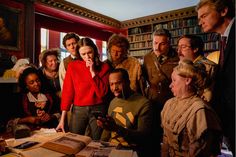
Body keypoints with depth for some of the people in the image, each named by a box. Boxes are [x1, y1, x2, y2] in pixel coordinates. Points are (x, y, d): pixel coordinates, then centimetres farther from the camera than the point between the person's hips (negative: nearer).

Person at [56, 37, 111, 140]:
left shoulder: (104, 67, -1)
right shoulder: (72, 66, -1)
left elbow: (102, 93, -8)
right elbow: (67, 92, -3)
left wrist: (93, 72, -14)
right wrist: (62, 119, -5)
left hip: (98, 109, 0)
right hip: (78, 110, 0)